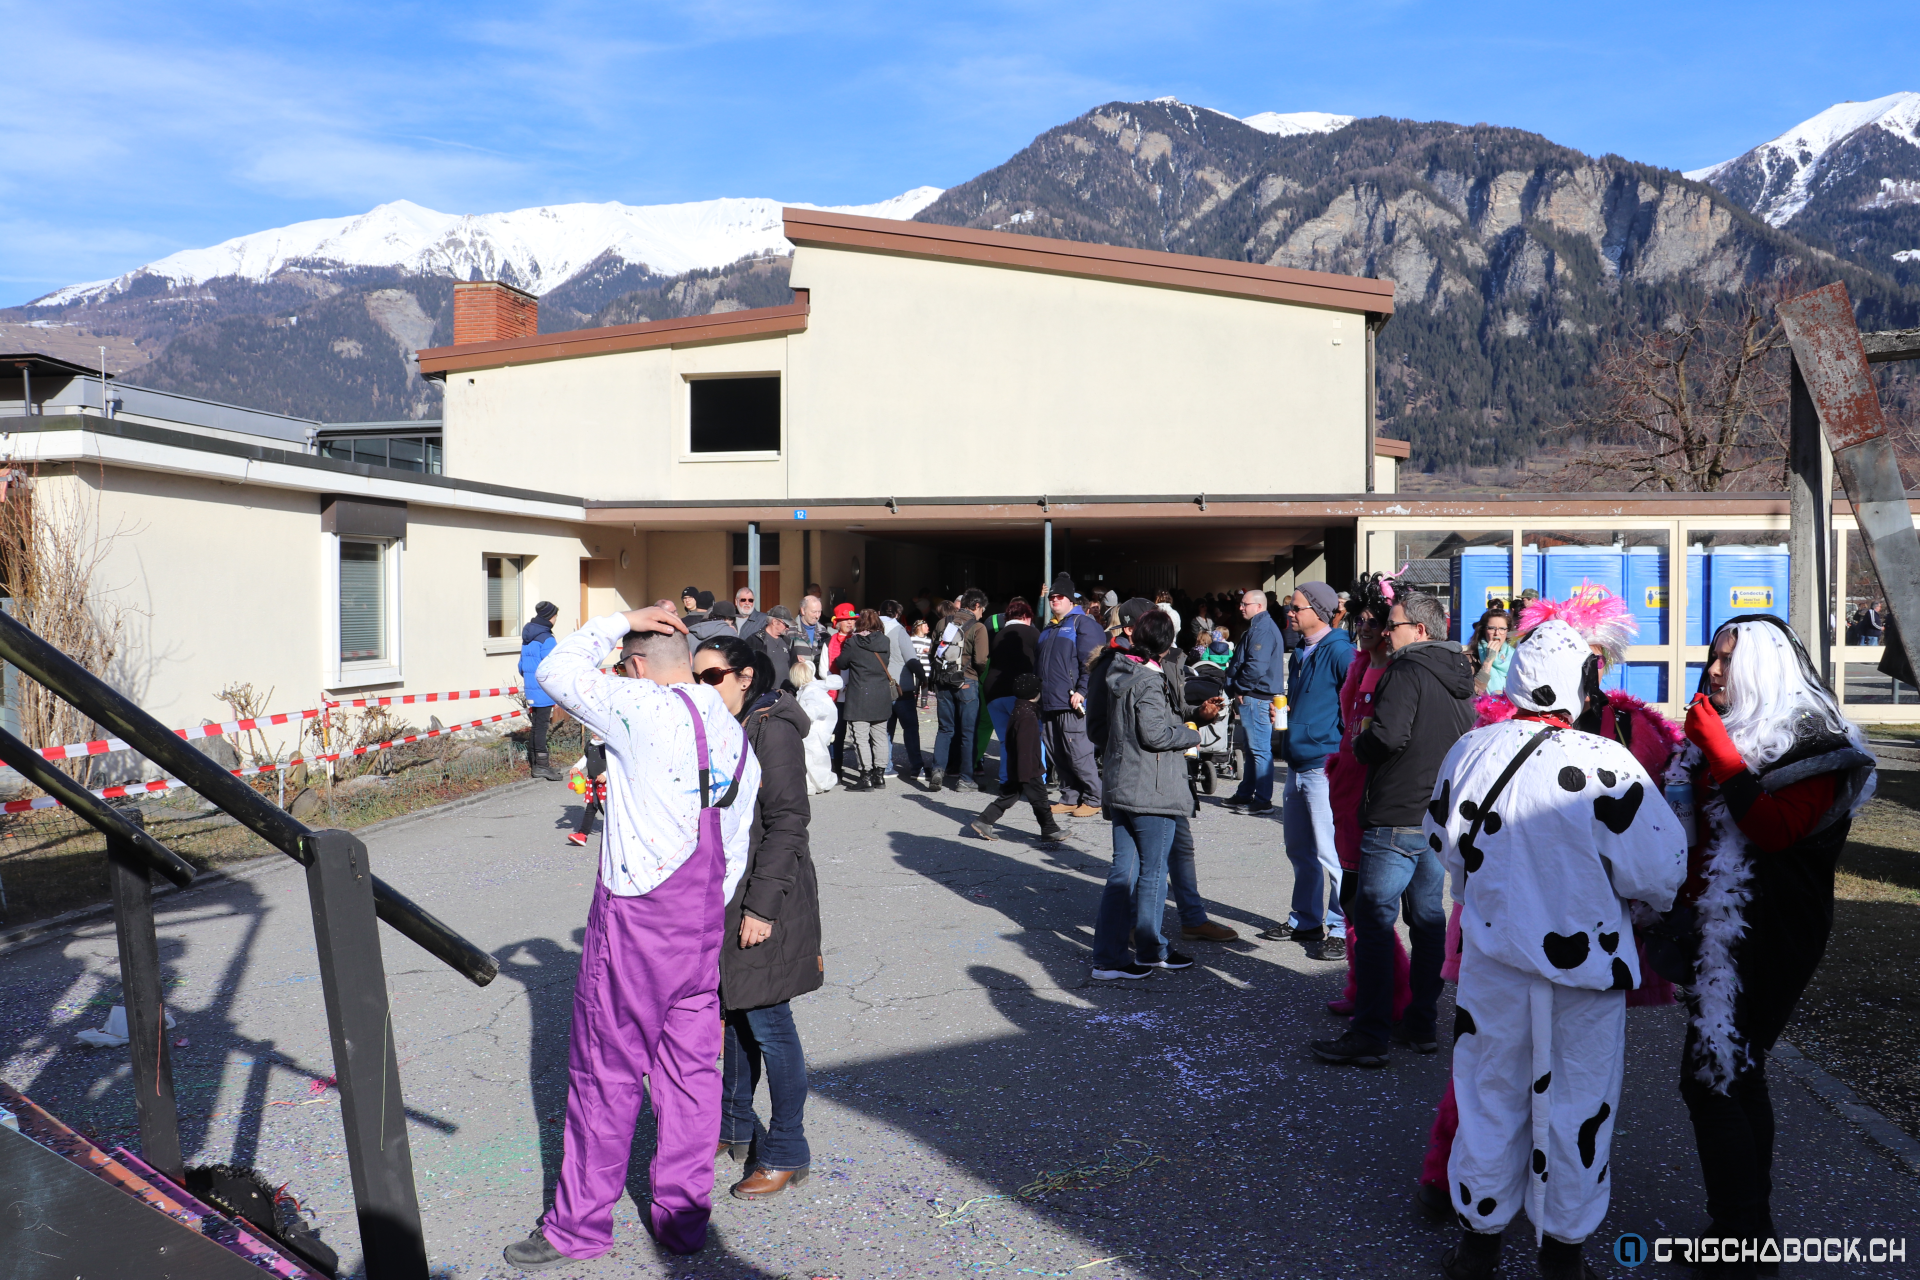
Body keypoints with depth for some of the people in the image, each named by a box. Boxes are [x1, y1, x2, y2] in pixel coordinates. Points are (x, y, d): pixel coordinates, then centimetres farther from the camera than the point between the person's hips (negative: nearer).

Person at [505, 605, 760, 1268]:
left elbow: (555, 673, -4)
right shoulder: (734, 733, 8)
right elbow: (735, 849, 12)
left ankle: (579, 1222, 20)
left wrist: (618, 621, 2)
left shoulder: (643, 710, -15)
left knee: (606, 1070, 6)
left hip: (636, 916, -7)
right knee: (691, 1067, 13)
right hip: (704, 917, 7)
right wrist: (706, 917, 19)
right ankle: (683, 1215, 23)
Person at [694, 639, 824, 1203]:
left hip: (766, 897, -8)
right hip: (724, 893, 8)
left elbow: (787, 822, -18)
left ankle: (786, 1152, 12)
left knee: (766, 1020, -1)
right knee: (734, 1011, 17)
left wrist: (762, 906, -20)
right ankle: (733, 1127, 33)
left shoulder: (773, 730, -15)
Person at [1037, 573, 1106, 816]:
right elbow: (1038, 665, 28)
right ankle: (1069, 798, 18)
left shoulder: (1083, 624, -3)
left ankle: (1093, 799, 3)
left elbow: (1091, 661, -12)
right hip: (1049, 703, 8)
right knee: (1057, 755, 9)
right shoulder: (1048, 630, 23)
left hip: (1072, 703, -8)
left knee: (1078, 754, -8)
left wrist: (1081, 691, -19)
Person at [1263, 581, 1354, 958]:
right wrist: (1283, 711, 14)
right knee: (1299, 849, 17)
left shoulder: (1339, 652, -13)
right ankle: (1305, 921, 30)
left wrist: (1344, 749, -16)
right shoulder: (1300, 654, 14)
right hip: (1297, 764, 9)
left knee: (1331, 853, -4)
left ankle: (1342, 930, 6)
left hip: (1326, 765, -9)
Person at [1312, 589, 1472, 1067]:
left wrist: (1359, 745, -6)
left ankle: (1369, 1036, -4)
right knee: (1428, 919, 15)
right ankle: (1421, 1024, 23)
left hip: (1395, 819, -9)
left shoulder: (1405, 672, -14)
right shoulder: (1460, 679, 14)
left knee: (1375, 921, -5)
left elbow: (1388, 735, -25)